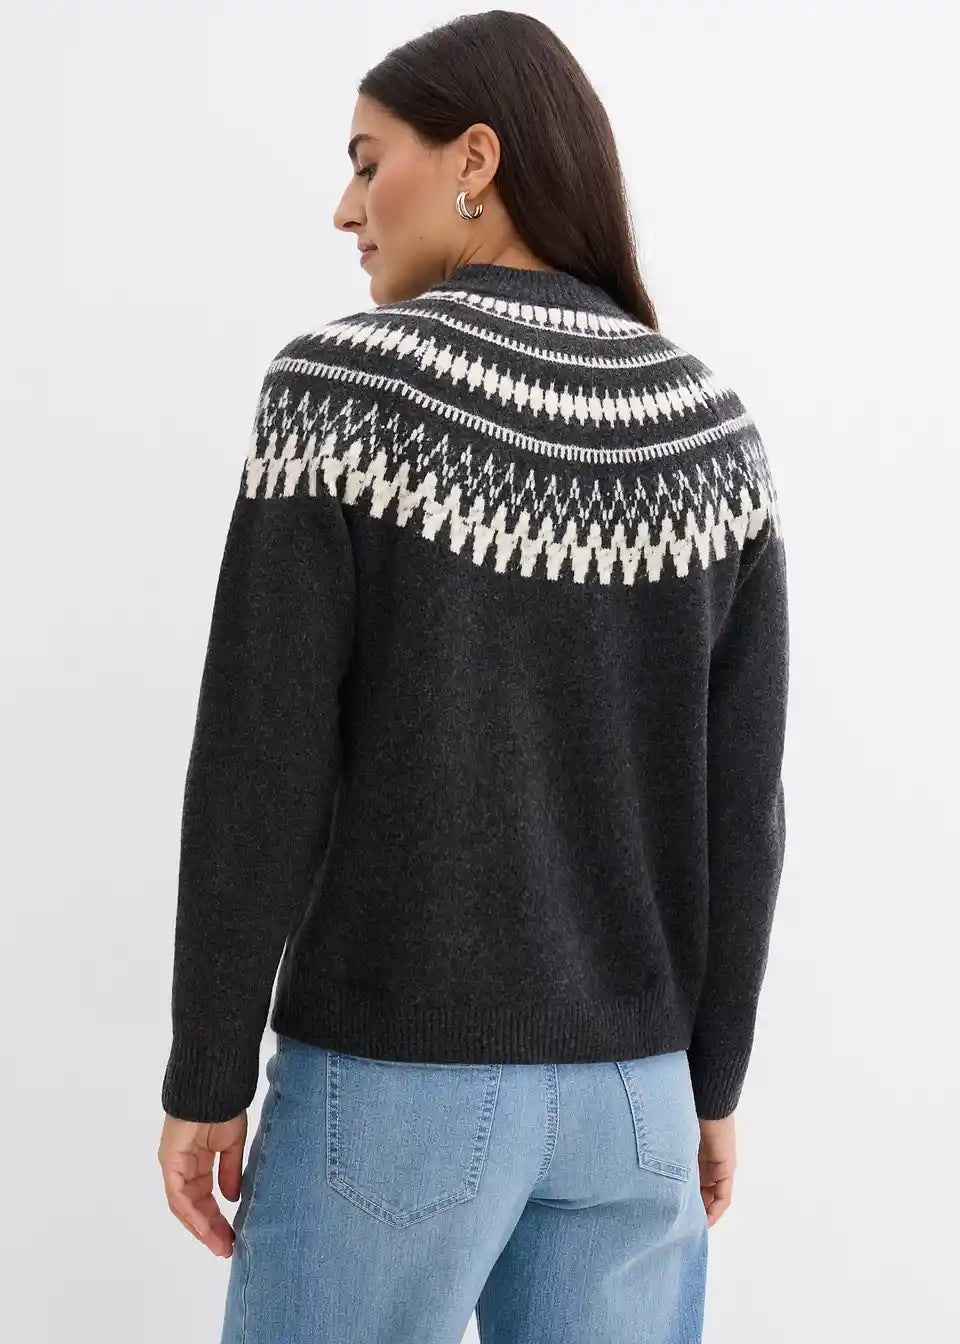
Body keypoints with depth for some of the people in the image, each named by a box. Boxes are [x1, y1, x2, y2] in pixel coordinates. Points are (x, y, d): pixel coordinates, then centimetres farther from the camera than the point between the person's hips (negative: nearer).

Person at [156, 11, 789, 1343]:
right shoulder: (711, 432, 0)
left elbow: (257, 772, -15)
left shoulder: (340, 389, -13)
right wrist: (713, 1080, 12)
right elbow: (738, 801, 1)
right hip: (623, 1089, 5)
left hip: (396, 1082, -4)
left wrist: (204, 1079, -3)